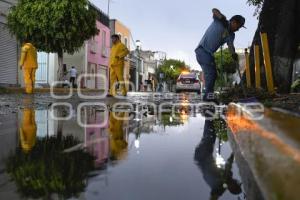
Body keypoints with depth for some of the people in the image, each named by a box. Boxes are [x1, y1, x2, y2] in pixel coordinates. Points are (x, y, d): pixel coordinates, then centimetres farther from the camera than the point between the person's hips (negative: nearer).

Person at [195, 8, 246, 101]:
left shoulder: (231, 35, 8)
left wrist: (234, 54, -29)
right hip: (202, 50, -8)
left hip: (209, 53, 8)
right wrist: (222, 18, -35)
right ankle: (209, 95, -23)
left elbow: (230, 45, -8)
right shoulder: (219, 21, -5)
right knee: (210, 72, -20)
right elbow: (214, 10, -19)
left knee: (212, 74, 9)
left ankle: (207, 96, 16)